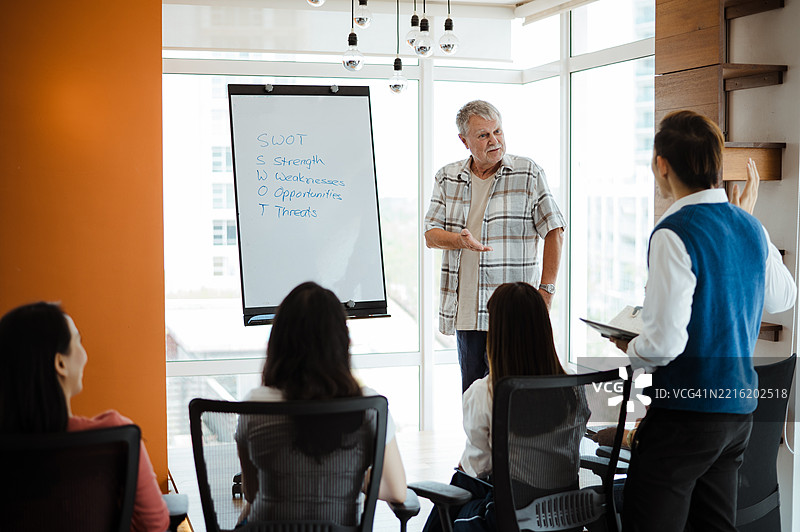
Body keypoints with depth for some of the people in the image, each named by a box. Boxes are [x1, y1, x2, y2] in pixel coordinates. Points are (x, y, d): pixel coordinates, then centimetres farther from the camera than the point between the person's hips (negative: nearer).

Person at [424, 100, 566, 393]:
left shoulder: (529, 174, 1)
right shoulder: (447, 178, 10)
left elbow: (554, 231, 1)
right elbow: (431, 235, 7)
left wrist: (546, 290, -6)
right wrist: (460, 240, -15)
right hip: (465, 311, 4)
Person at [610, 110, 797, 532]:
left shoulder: (674, 233, -18)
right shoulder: (751, 228, 5)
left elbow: (664, 341, -24)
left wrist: (630, 349, -2)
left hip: (686, 408, -8)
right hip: (740, 406, 8)